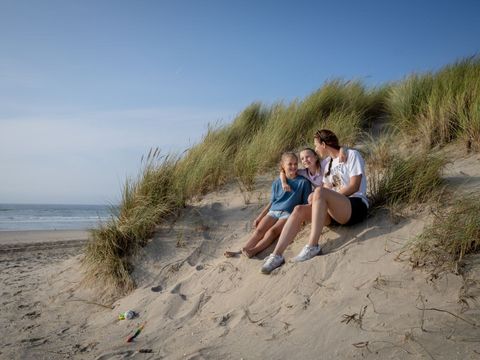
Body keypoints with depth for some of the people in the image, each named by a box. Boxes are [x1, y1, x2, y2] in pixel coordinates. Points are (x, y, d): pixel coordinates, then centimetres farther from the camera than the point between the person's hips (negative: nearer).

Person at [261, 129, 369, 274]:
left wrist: (323, 196, -12)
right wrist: (316, 200, -7)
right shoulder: (329, 164, 24)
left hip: (356, 205, -7)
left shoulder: (352, 155, 3)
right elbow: (327, 189, 15)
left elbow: (354, 186, -9)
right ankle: (277, 255, -28)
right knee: (299, 210, -18)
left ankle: (313, 246, -36)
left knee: (319, 191, -34)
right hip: (334, 210, 7)